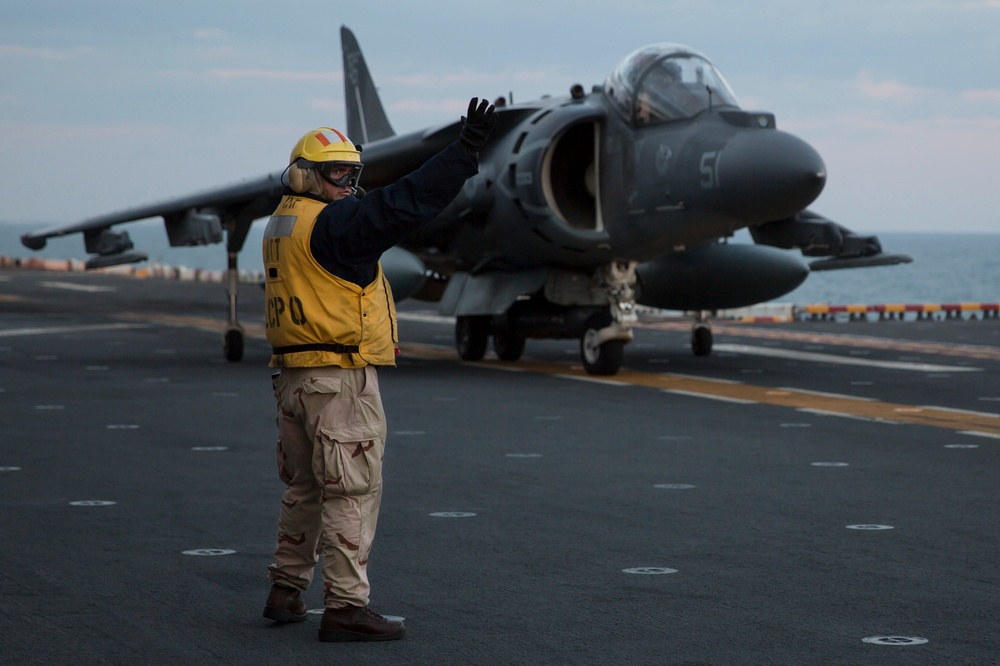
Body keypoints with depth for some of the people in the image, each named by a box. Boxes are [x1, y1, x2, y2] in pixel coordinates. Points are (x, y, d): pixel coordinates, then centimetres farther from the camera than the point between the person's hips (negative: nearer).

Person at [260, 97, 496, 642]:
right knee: (353, 493, -5)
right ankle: (345, 607, -6)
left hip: (292, 374, 9)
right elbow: (404, 204, -22)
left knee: (305, 489, 20)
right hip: (340, 378, -9)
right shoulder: (332, 223, -15)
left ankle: (285, 593, 26)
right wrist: (465, 151, -23)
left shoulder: (281, 224, 14)